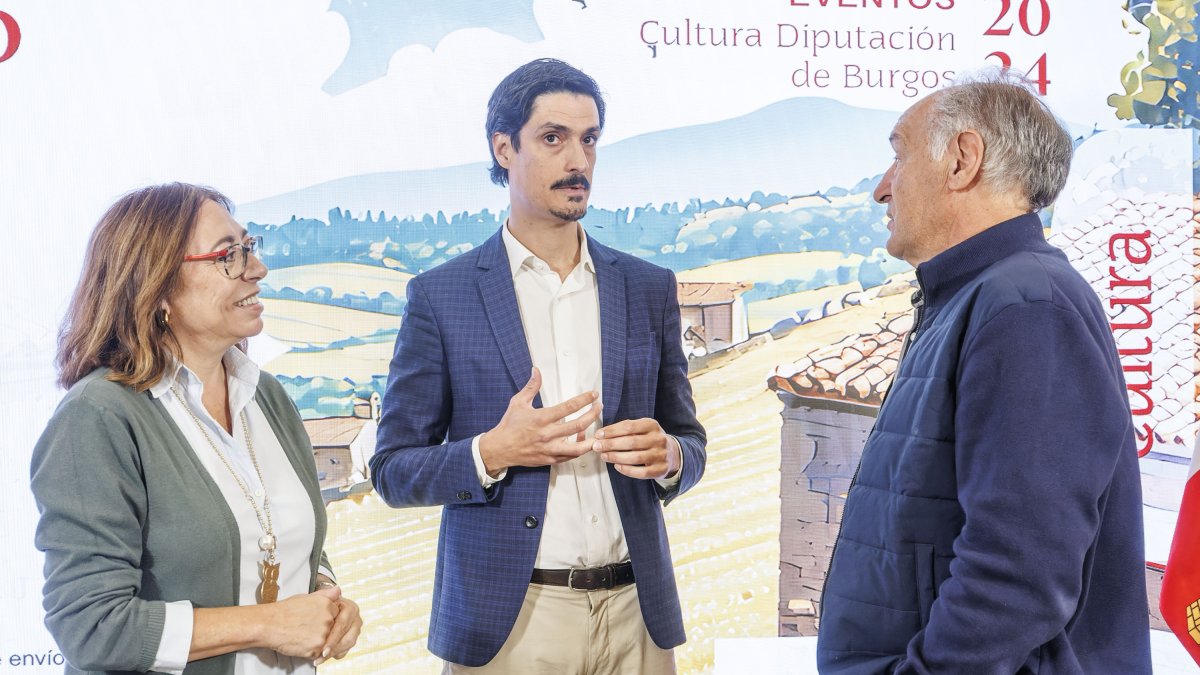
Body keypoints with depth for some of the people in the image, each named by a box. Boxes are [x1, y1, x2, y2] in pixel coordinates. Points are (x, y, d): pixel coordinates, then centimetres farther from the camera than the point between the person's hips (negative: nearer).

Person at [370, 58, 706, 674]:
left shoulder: (649, 288, 6)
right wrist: (490, 453, -19)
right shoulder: (441, 295, -2)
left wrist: (668, 456, -11)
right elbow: (392, 469, -1)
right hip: (508, 621, -2)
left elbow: (690, 444, 12)